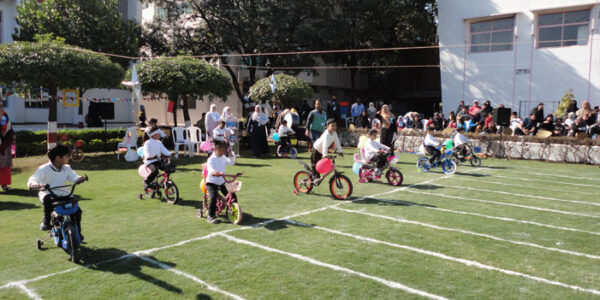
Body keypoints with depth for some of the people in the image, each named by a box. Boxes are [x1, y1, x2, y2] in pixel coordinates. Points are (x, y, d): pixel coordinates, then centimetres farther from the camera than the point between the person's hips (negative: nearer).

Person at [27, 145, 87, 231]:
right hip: (48, 193, -4)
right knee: (49, 200, -40)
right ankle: (46, 221, -17)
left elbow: (74, 177, -6)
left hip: (63, 194, 4)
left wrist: (80, 178, -30)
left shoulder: (67, 168, 5)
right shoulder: (44, 169, -9)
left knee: (77, 210, -12)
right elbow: (32, 179, -17)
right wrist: (34, 185, -41)